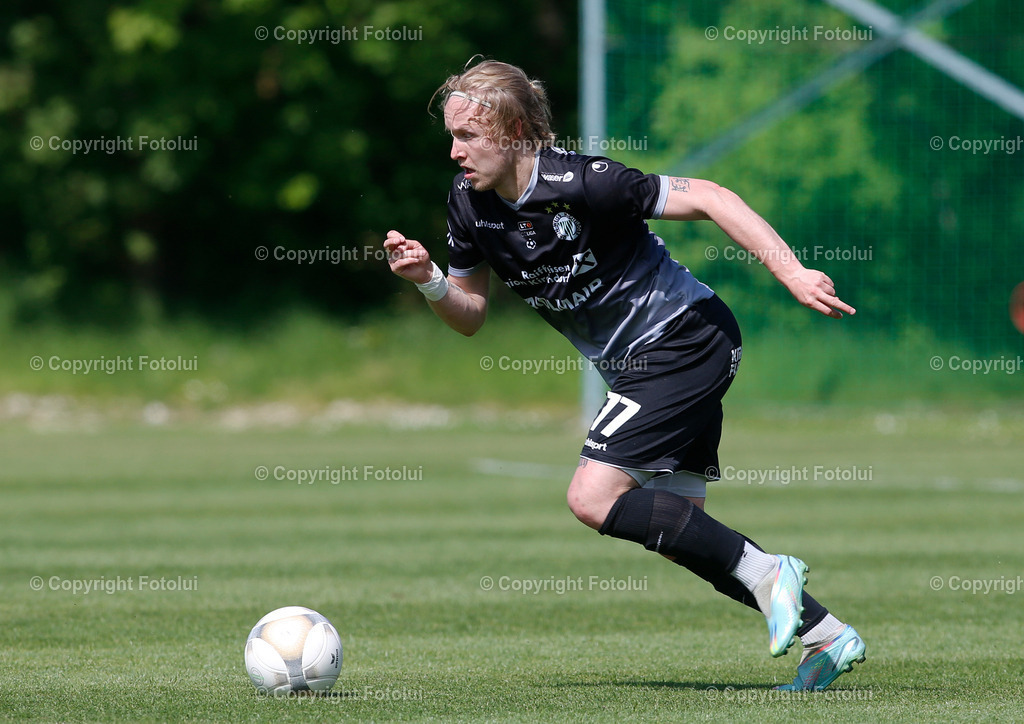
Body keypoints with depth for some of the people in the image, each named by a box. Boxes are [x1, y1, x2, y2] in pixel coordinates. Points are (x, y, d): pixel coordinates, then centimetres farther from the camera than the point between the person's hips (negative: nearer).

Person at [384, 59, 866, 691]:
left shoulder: (580, 183, -24)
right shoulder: (470, 202, -2)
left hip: (686, 341, -9)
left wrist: (791, 272, -30)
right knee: (674, 527, 10)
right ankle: (826, 636, 18)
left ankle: (765, 573, -8)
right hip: (639, 363, 9)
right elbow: (470, 313, 9)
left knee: (594, 497, -17)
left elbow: (708, 198, -23)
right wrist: (429, 280, -13)